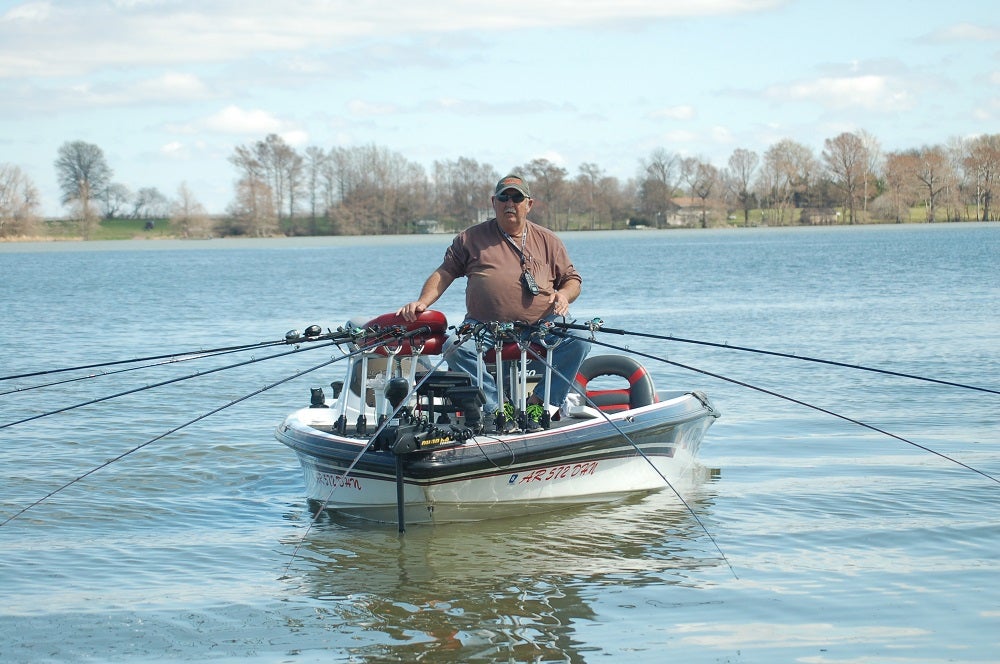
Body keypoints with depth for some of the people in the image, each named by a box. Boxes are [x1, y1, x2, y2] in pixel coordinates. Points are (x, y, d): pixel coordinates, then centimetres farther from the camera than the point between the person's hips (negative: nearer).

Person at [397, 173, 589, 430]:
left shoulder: (547, 240, 16)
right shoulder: (471, 238, 13)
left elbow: (572, 279, 19)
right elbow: (444, 273, 12)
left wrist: (564, 295, -5)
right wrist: (422, 302, -4)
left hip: (541, 327, 1)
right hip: (485, 328, -1)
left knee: (578, 341, -27)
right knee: (457, 348, -33)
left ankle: (541, 404, -19)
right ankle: (498, 409, -28)